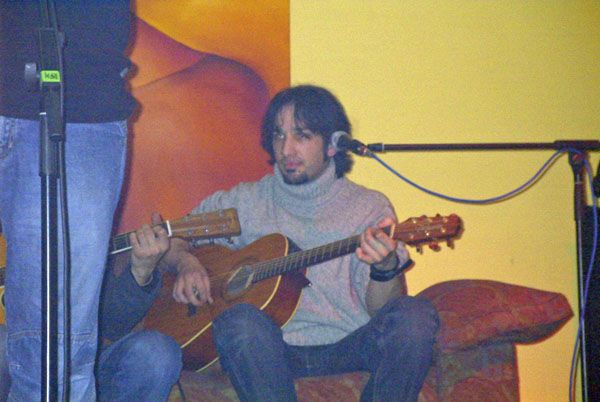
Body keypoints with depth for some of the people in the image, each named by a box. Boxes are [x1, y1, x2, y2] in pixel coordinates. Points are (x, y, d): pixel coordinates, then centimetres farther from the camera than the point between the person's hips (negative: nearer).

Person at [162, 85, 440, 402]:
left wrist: (386, 268, -23)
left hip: (349, 346, 0)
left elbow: (379, 310, 0)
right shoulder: (246, 202, 12)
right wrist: (185, 262, -7)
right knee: (239, 320, -33)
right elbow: (168, 239, 17)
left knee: (416, 316, -29)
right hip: (273, 348, 1)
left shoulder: (369, 207, 8)